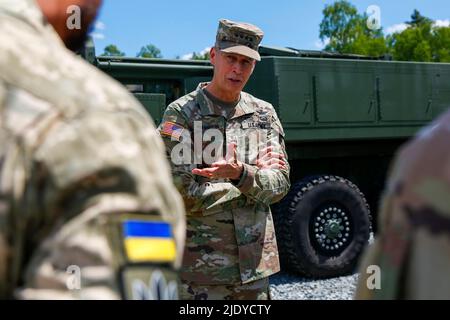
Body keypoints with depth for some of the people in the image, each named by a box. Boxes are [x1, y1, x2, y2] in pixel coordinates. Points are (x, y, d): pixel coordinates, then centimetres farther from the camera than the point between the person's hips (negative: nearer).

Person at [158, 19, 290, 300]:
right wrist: (255, 176, -11)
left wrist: (241, 174, -24)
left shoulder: (264, 114, 7)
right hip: (200, 266, -4)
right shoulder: (181, 114, -7)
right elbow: (183, 194, -16)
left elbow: (279, 185, -2)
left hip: (255, 263, 4)